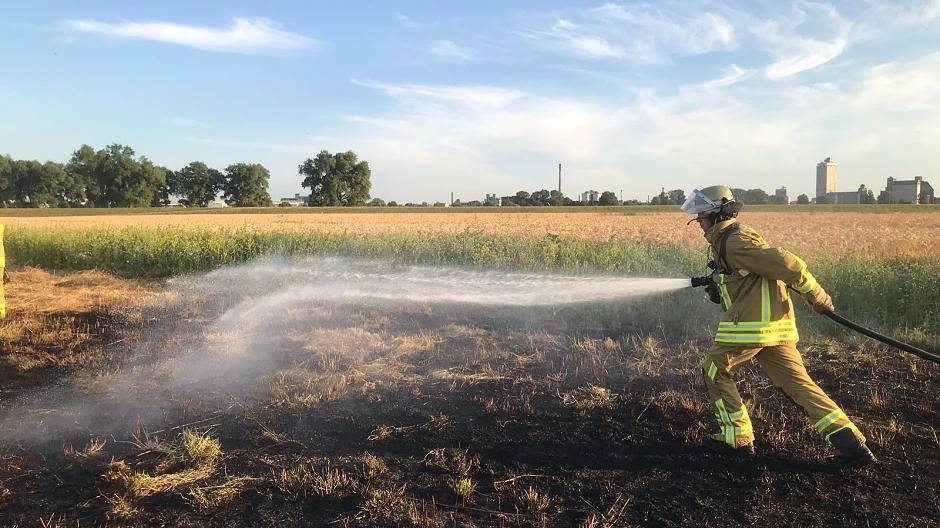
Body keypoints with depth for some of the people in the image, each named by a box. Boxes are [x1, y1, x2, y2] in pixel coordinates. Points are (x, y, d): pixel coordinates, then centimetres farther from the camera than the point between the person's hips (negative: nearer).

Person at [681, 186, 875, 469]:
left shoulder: (736, 241, -12)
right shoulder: (728, 238, 19)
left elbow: (785, 263, -18)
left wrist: (818, 298, -10)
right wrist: (719, 287, 20)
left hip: (750, 326, -10)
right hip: (776, 325, 10)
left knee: (714, 371, 8)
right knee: (799, 383, 8)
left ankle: (737, 438, 13)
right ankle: (851, 445, 4)